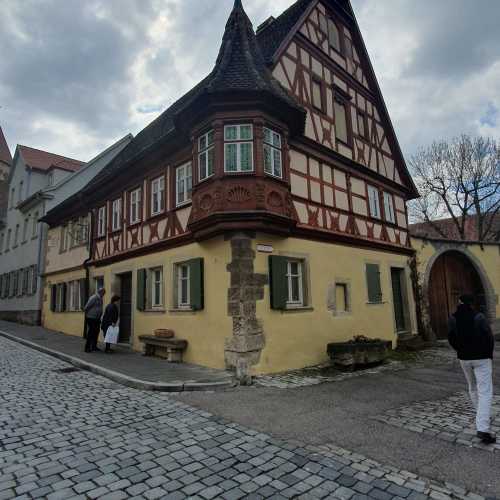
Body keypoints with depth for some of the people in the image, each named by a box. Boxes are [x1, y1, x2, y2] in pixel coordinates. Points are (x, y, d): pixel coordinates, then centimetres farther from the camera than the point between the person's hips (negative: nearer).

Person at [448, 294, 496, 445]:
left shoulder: (453, 319, -4)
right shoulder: (479, 317, -12)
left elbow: (452, 339, -2)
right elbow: (489, 337, -10)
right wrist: (489, 354, 7)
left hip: (464, 359, 3)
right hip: (481, 358, -3)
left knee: (473, 388, 24)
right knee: (485, 392, -2)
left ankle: (482, 417, 38)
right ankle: (483, 429, -10)